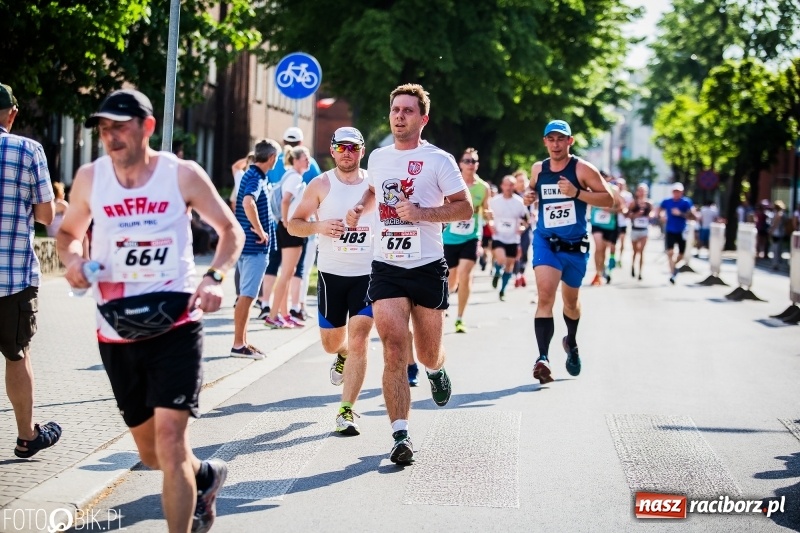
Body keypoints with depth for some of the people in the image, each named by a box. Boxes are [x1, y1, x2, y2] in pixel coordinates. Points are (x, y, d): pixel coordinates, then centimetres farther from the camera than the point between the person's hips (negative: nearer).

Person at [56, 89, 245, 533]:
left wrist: (214, 277, -13)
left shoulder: (182, 175, -6)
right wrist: (72, 258, -6)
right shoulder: (90, 178, 1)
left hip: (175, 325, -4)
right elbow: (68, 231, 17)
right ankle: (204, 476, 48)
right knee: (151, 453, 16)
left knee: (169, 441, -17)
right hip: (116, 332, 4)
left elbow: (231, 230, 4)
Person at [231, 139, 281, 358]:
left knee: (246, 295, 15)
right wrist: (260, 230, -27)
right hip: (255, 246, -10)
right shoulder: (256, 178, -16)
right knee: (247, 295, -6)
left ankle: (242, 341, 21)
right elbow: (248, 202, -36)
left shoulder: (251, 175, 14)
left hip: (246, 244, 10)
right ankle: (238, 344, -3)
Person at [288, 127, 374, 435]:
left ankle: (346, 411, -8)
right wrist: (319, 227, -18)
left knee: (358, 341, -13)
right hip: (331, 273, 1)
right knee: (331, 342, 11)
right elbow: (293, 224, 2)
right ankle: (342, 355, 50)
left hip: (368, 274, -1)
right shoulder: (321, 185, -1)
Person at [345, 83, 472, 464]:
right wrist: (360, 209, 10)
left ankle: (436, 371, 47)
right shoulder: (378, 158, 11)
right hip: (386, 267, 2)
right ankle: (401, 436, -11)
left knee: (427, 354, 8)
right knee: (394, 351, -12)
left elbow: (465, 207, -5)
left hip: (428, 267, -2)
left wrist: (421, 213, -17)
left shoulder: (438, 160, -4)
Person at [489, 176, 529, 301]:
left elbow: (526, 219, 6)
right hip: (498, 237, -1)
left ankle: (502, 291, 23)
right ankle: (497, 274, 10)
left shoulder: (519, 202, -4)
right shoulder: (494, 201, -4)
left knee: (509, 265, 7)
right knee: (501, 259, -24)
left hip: (513, 239, 1)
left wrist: (523, 227, -12)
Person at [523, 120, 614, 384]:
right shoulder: (538, 169, 4)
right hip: (545, 242, 1)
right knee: (545, 295, -22)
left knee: (571, 301, 18)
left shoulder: (582, 169, -7)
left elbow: (609, 200, -10)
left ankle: (571, 343, 48)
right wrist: (529, 195, 0)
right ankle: (543, 358, -28)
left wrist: (576, 192, -23)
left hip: (575, 246, 0)